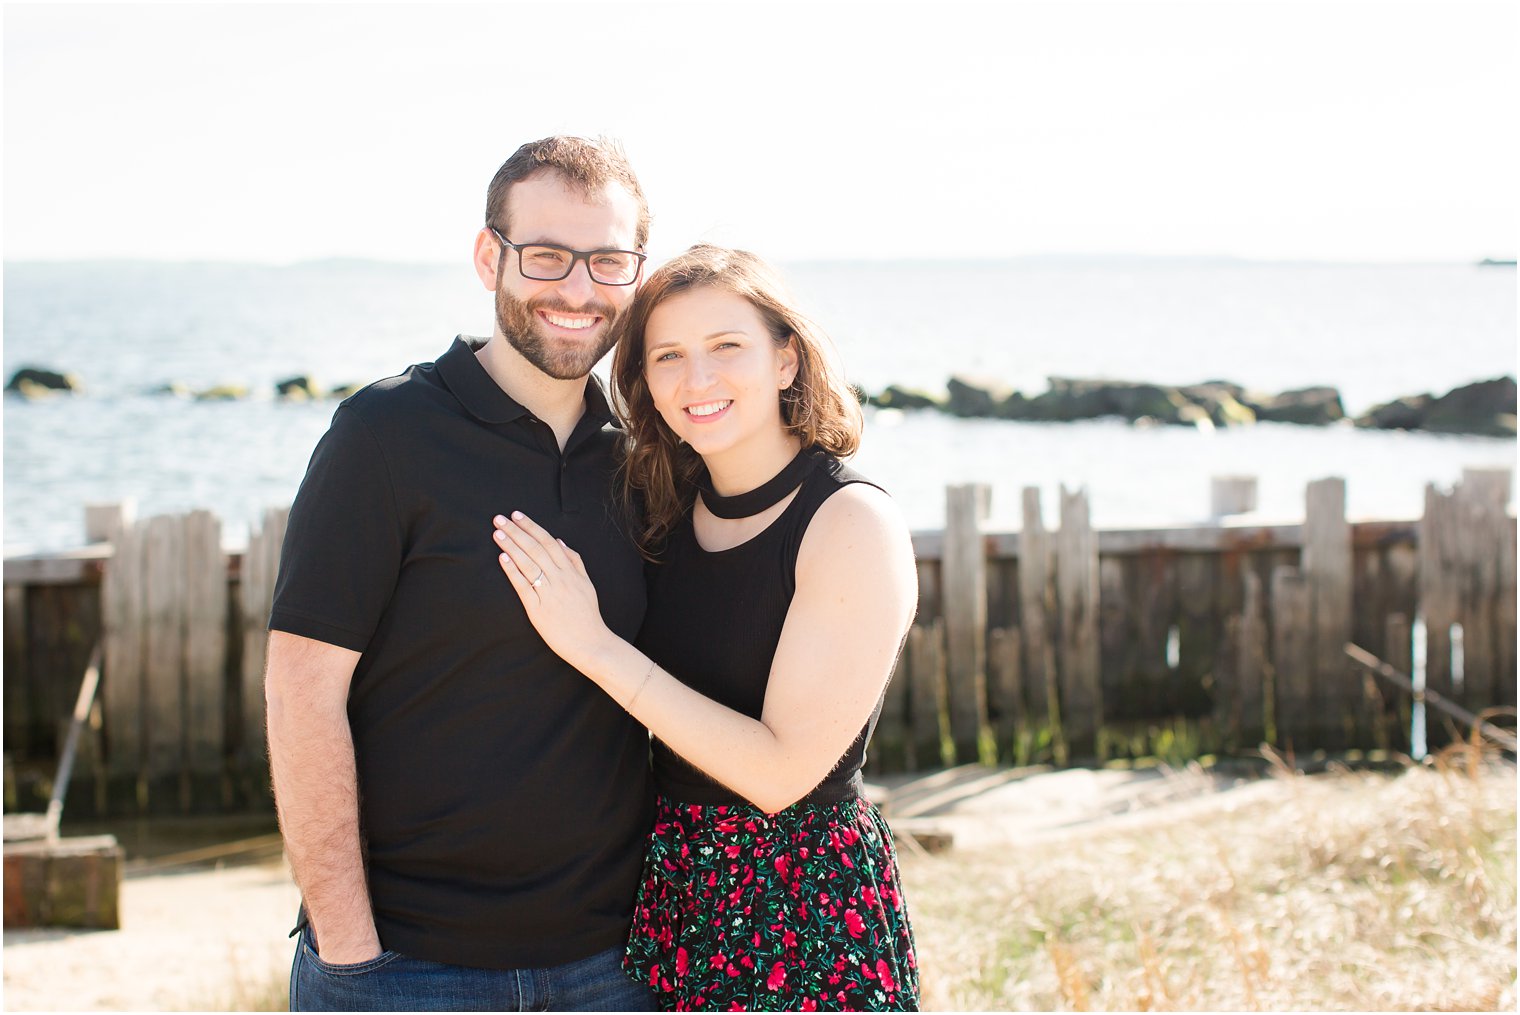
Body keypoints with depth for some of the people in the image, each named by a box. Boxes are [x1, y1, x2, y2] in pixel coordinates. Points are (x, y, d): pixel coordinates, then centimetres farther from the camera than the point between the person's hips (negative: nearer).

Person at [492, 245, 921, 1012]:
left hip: (805, 899, -6)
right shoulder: (670, 508, 4)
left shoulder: (853, 523, -15)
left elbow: (781, 769, -21)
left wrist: (592, 643, -19)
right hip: (671, 884, 6)